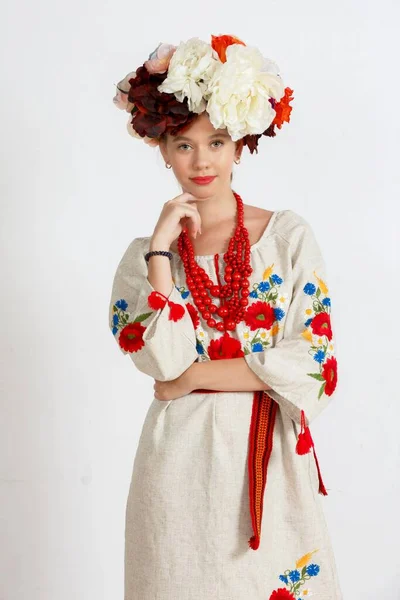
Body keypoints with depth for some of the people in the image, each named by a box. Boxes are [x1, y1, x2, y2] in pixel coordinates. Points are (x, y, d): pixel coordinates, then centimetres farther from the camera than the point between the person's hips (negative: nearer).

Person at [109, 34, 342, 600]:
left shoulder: (289, 236, -1)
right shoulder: (142, 255, 3)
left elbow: (312, 362, -8)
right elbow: (166, 361, -12)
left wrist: (194, 376, -10)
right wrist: (162, 247, -13)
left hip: (268, 454, 0)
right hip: (181, 458, 0)